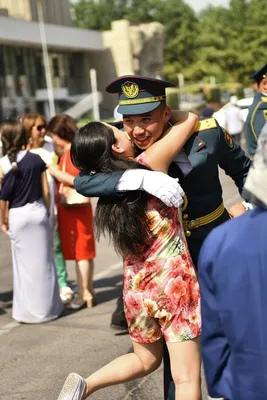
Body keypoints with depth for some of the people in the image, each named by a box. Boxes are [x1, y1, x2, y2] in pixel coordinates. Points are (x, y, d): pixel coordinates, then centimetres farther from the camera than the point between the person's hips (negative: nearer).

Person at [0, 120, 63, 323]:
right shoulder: (36, 159, -2)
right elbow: (46, 191, 1)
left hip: (17, 216, -2)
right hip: (38, 211, 2)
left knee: (24, 263, 9)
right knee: (43, 261, 11)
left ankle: (30, 310, 18)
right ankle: (48, 307, 20)